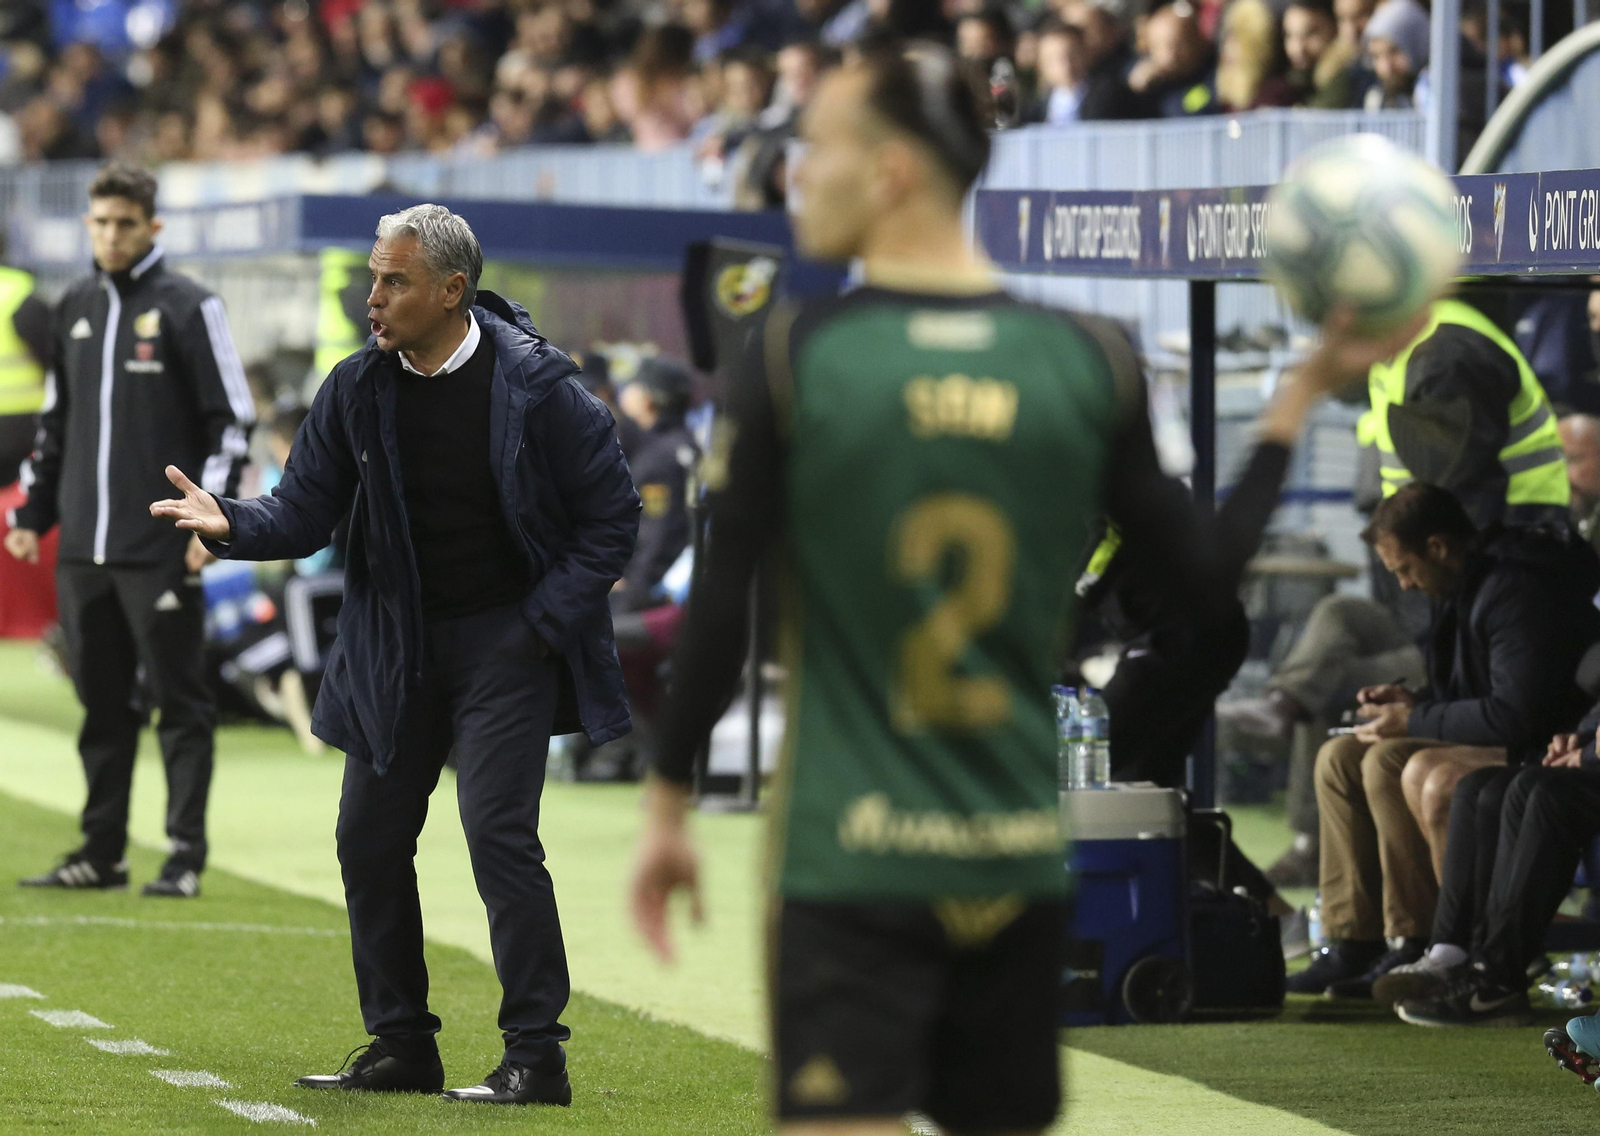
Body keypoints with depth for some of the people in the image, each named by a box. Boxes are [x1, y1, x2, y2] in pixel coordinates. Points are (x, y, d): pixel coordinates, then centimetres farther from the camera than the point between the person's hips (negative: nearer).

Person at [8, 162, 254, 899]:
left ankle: (186, 857, 0)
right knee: (102, 701, 10)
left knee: (179, 701, -2)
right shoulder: (74, 310, 15)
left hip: (162, 550, -6)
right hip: (82, 548, 6)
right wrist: (33, 512, 18)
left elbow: (231, 419, -6)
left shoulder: (187, 308, -4)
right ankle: (101, 851, 15)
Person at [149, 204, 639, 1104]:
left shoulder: (535, 383, -14)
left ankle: (537, 1055, -10)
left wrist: (544, 624, -11)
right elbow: (307, 512, 2)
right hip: (398, 645, 6)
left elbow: (611, 516, -6)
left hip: (508, 640, -6)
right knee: (370, 836, 6)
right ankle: (402, 1046, 18)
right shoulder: (359, 388, -1)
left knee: (498, 829, -16)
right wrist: (232, 525, -18)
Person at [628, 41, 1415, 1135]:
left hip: (850, 868, -4)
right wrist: (1311, 389, 15)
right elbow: (1210, 579, 6)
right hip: (1022, 862, 4)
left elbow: (718, 610, -6)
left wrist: (669, 809, 5)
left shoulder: (796, 357, -7)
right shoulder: (1091, 361, 0)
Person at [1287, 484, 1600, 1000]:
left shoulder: (1516, 590, -20)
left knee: (1403, 767, -31)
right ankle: (1352, 943, -3)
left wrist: (1415, 722, -15)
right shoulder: (1468, 587, 13)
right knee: (1339, 759, 4)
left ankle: (1412, 947, -22)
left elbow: (1518, 715, -26)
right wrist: (1416, 706, 6)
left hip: (1543, 756, -11)